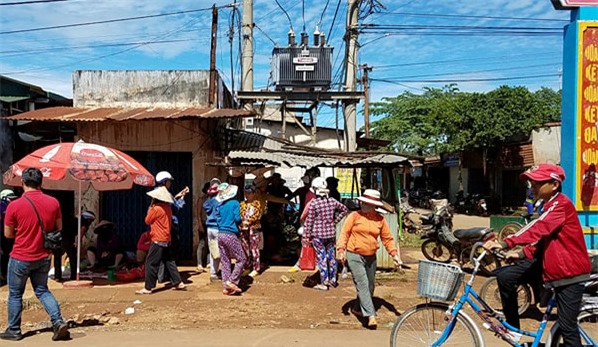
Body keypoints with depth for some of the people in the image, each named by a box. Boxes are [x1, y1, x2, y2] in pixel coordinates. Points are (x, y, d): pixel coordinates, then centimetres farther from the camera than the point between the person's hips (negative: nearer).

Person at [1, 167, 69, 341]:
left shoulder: (14, 205, -15)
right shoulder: (53, 202, -7)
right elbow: (59, 227, 5)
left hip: (20, 258, -3)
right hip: (43, 257, 3)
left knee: (15, 294, 14)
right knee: (42, 291, 17)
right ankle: (58, 322, 2)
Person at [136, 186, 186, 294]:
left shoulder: (156, 208, -16)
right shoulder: (167, 208, 8)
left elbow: (147, 221, -5)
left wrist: (150, 207, 3)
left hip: (158, 241, -8)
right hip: (167, 240, 8)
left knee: (151, 263, -2)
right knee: (169, 262, 14)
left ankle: (148, 288, 1)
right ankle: (178, 283, 15)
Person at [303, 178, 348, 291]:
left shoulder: (313, 203, -15)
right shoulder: (332, 201, 0)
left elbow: (309, 221, -12)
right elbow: (345, 209, 15)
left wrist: (307, 235, -3)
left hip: (318, 234, -5)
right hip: (331, 233, 5)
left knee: (321, 257, 2)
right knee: (331, 255, 16)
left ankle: (324, 283, 9)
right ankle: (333, 280, 28)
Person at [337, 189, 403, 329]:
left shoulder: (380, 220, 3)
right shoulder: (355, 216, -5)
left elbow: (387, 238, 8)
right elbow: (344, 233, -5)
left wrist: (394, 254, -3)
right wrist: (341, 250, -16)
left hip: (371, 257, 5)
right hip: (354, 256, -4)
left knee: (370, 286, 13)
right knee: (362, 284, -12)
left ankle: (357, 308, 34)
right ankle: (371, 315, -14)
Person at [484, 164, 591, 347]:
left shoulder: (561, 204, -17)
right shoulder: (550, 206, 16)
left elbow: (538, 228, -31)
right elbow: (542, 235, 17)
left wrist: (505, 243, -39)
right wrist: (522, 253, 1)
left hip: (570, 272, -10)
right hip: (559, 271, 10)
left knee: (567, 325, -7)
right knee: (565, 323, 17)